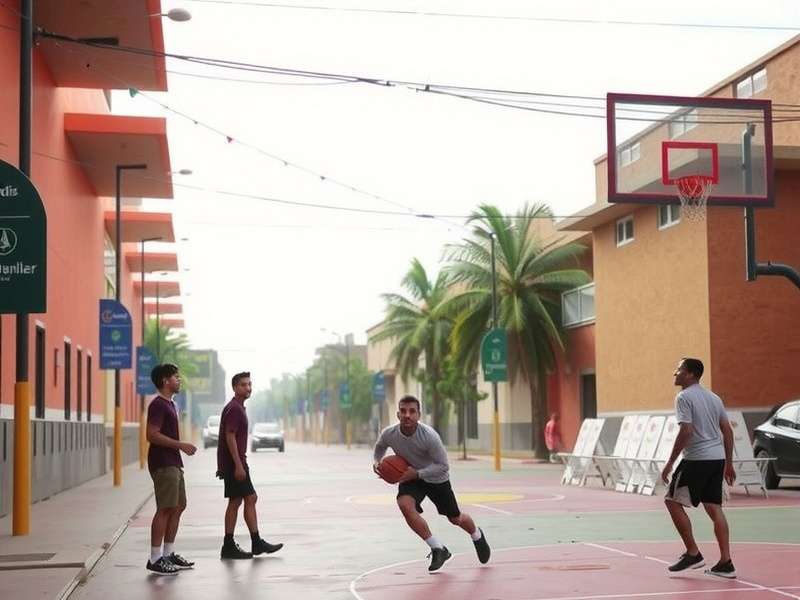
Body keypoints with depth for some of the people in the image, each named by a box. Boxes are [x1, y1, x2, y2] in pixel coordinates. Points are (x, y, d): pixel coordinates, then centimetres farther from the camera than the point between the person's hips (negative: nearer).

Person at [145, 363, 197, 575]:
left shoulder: (170, 404, 19)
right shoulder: (158, 405, -13)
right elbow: (152, 435, -21)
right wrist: (180, 445, -19)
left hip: (172, 464, 11)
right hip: (163, 464, -10)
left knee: (178, 506, 12)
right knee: (165, 509, -10)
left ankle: (169, 554, 20)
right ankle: (155, 559, -7)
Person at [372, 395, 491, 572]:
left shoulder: (429, 436, -34)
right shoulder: (389, 434, -23)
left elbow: (443, 466, -26)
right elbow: (379, 448, 2)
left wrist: (417, 473, -34)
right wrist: (376, 461, -18)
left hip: (436, 478, -2)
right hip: (410, 477, 2)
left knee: (455, 519, 12)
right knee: (405, 505, -29)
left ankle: (477, 536, 50)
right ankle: (438, 549, -13)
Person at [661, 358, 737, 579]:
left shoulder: (684, 397, -9)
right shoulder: (713, 397, 16)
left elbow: (686, 431, -18)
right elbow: (728, 430, 15)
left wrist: (670, 463, -14)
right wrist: (729, 463, 19)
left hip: (696, 459, -8)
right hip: (718, 458, 8)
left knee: (673, 501, 4)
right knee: (714, 508, 8)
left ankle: (693, 554, 4)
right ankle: (725, 563, 4)